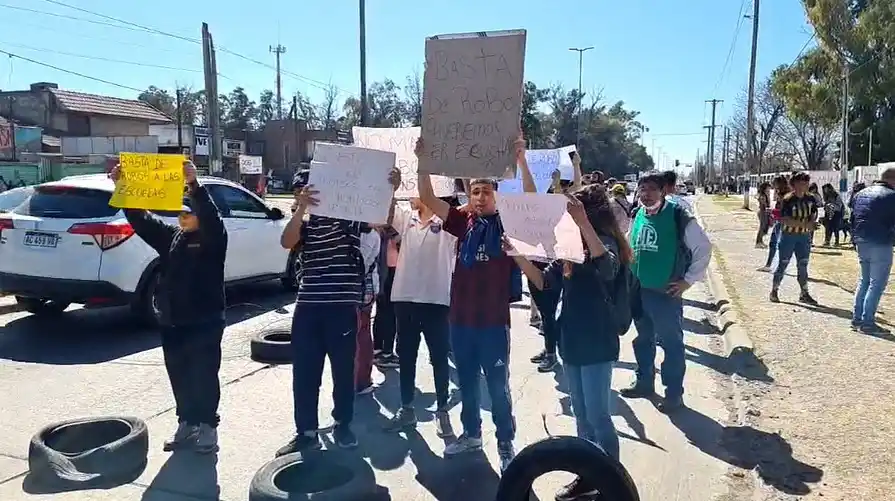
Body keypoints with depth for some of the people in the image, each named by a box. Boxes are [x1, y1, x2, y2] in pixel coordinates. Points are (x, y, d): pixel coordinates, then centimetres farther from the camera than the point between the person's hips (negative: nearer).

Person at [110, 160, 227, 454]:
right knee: (179, 377, 13)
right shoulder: (171, 236, 11)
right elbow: (140, 219, 6)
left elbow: (210, 215, -27)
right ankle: (186, 424, 26)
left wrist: (194, 184, -41)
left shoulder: (212, 237, -7)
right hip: (172, 322, 6)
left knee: (204, 376, 0)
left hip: (205, 321, -6)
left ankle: (207, 426, 10)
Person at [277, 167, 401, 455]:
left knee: (343, 370, 10)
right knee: (304, 373, 6)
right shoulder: (305, 223, 9)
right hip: (308, 306, 2)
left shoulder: (351, 218, 5)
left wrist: (390, 191, -26)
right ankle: (306, 432, 18)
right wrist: (301, 207, -24)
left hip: (343, 307, -1)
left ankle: (342, 425, 27)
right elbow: (286, 242, -11)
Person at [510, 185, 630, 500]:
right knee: (581, 415, 17)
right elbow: (544, 282, 8)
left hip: (597, 343, -7)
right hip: (572, 341, 8)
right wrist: (519, 257, -8)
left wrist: (583, 223, -43)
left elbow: (608, 269, -35)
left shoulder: (604, 240, -12)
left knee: (598, 416, 0)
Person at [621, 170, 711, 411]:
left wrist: (689, 280, -8)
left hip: (666, 293, -6)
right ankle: (644, 382, 34)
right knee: (643, 339, 18)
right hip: (638, 291, 6)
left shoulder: (678, 216, -12)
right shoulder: (636, 215, 5)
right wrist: (630, 276, 11)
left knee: (672, 343, 4)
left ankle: (674, 393, 17)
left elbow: (704, 248, -8)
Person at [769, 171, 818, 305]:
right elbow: (785, 220, -22)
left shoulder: (811, 199, 1)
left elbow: (813, 215, 12)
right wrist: (805, 224, -29)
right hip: (788, 235, -5)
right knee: (782, 264, 3)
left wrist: (812, 224, -11)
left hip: (804, 236, 5)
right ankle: (774, 291, 16)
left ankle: (804, 294, 16)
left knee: (803, 265, 8)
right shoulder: (788, 199, -15)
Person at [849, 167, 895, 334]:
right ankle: (867, 322, 0)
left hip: (861, 244, 7)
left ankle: (857, 318, 18)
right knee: (877, 284, -1)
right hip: (880, 245, -7)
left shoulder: (860, 194, 12)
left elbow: (852, 218, 16)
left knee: (864, 280, 18)